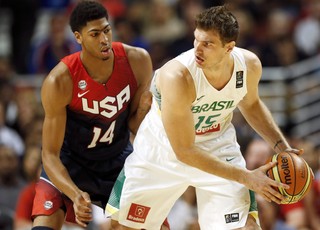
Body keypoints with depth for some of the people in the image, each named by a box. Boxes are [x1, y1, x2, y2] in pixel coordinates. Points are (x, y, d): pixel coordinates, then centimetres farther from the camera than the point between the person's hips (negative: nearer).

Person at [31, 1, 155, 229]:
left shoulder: (137, 61, -19)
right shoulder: (59, 82, -29)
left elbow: (135, 127, -4)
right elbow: (50, 154, -25)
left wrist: (144, 110, -28)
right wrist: (75, 195, -41)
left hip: (118, 158, 4)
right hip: (70, 162, -4)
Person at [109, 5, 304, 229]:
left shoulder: (249, 64, -20)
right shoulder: (177, 76, -36)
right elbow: (184, 151, -30)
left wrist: (281, 146, -5)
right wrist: (246, 177, -29)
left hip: (218, 147, 3)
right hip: (163, 149, -3)